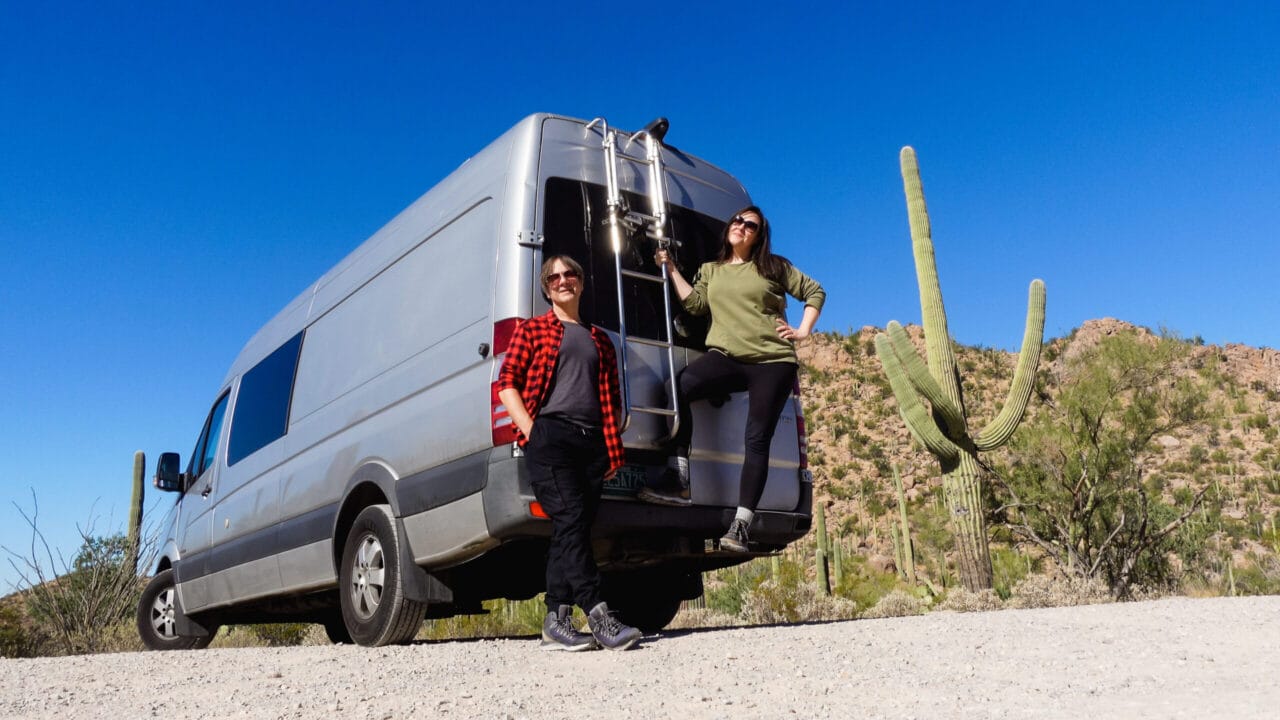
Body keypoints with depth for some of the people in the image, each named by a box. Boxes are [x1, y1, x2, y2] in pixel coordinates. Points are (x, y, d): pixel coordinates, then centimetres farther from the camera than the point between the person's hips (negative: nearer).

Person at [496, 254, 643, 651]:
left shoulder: (600, 340, 24)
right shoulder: (533, 329, 12)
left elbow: (612, 399, 23)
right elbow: (506, 383, 4)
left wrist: (613, 447, 11)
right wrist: (530, 430, -9)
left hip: (592, 441, 5)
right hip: (549, 436, -4)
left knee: (572, 530, 1)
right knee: (571, 519, -17)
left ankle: (555, 622, 5)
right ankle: (598, 615, -20)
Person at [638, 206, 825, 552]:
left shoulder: (774, 266, 12)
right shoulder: (710, 270, 19)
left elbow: (815, 291, 16)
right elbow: (696, 304, 3)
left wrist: (803, 331, 5)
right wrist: (671, 269, 3)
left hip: (773, 361, -2)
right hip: (726, 357, 2)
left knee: (757, 439, -7)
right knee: (679, 387, -27)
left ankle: (741, 524, -6)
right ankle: (677, 479, -24)